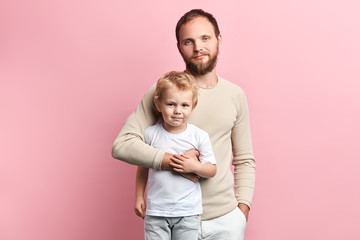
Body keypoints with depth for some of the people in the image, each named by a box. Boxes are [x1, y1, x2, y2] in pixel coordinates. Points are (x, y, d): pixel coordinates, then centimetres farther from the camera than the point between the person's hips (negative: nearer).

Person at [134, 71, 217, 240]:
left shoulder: (199, 136, -6)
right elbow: (143, 167, 10)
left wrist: (194, 167, -17)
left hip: (188, 213, 0)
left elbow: (212, 170, 1)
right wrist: (139, 197, 12)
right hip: (156, 211, 1)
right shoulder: (151, 134, -3)